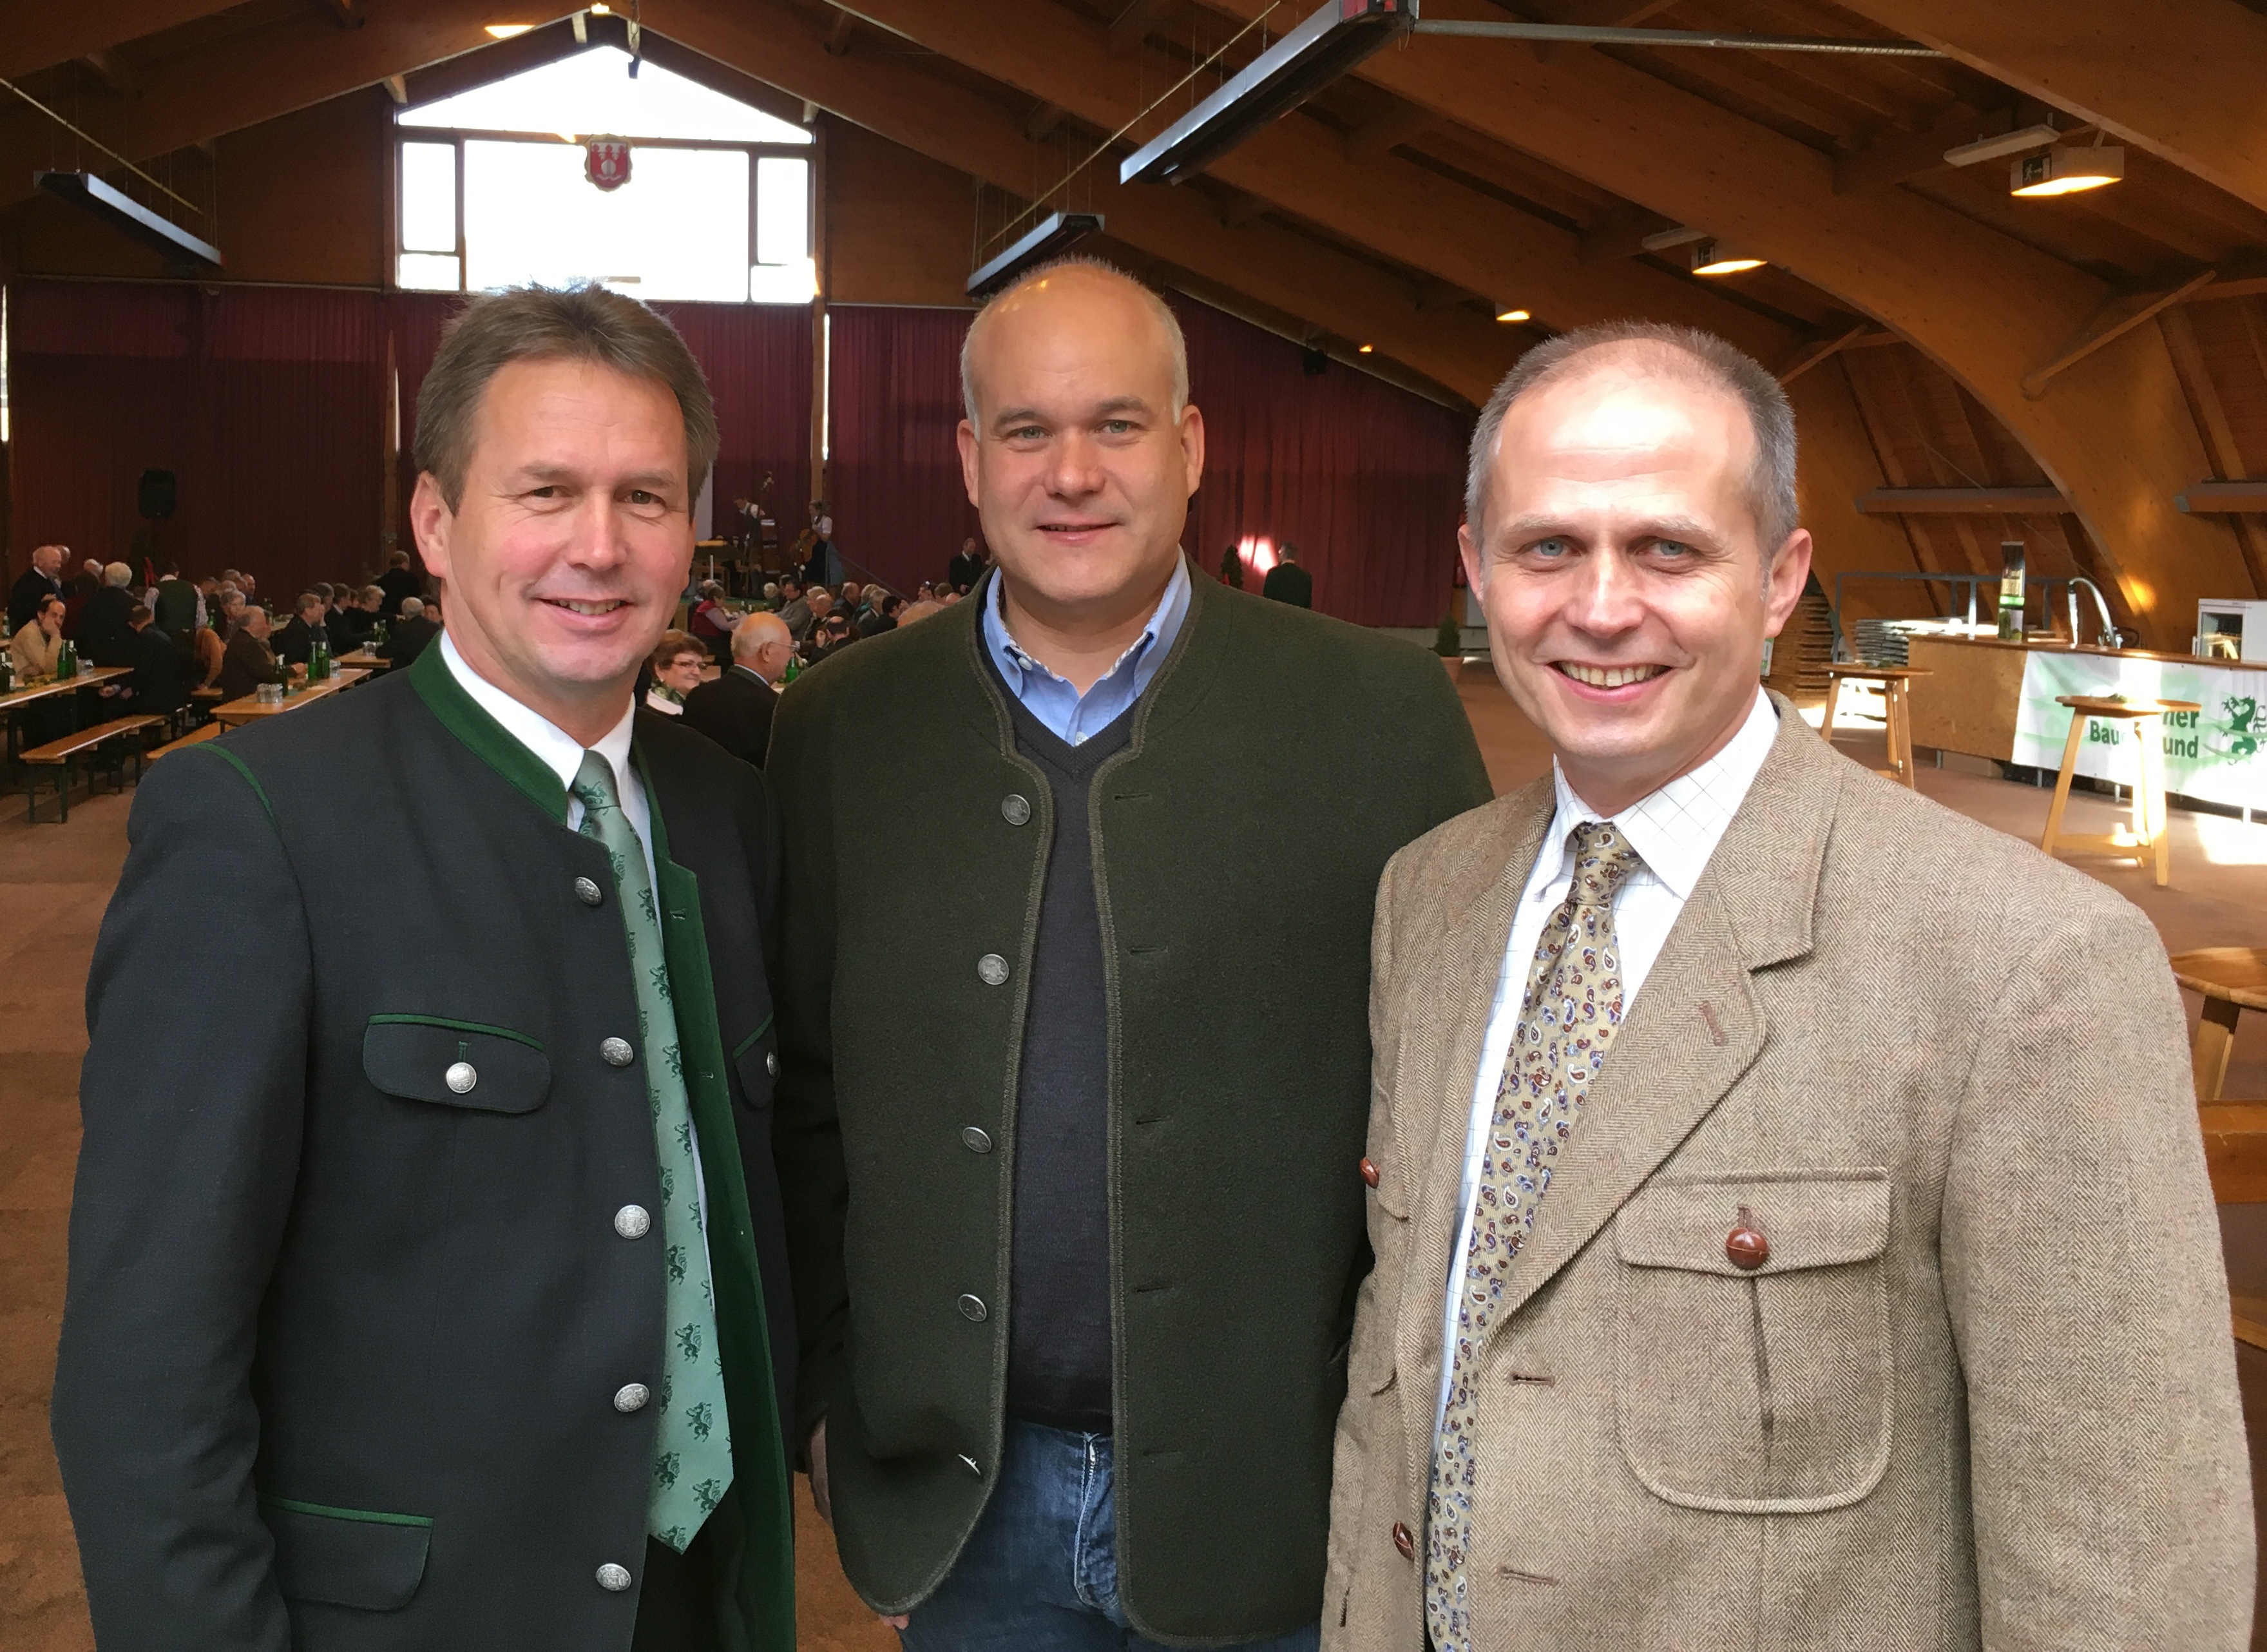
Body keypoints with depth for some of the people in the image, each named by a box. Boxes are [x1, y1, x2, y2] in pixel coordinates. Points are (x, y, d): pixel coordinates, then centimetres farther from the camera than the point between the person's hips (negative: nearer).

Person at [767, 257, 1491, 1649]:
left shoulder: (1380, 715, -7)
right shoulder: (842, 730, -1)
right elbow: (799, 1091, 5)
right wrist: (823, 1402, 4)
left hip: (1270, 1501, -1)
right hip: (960, 1507, 2)